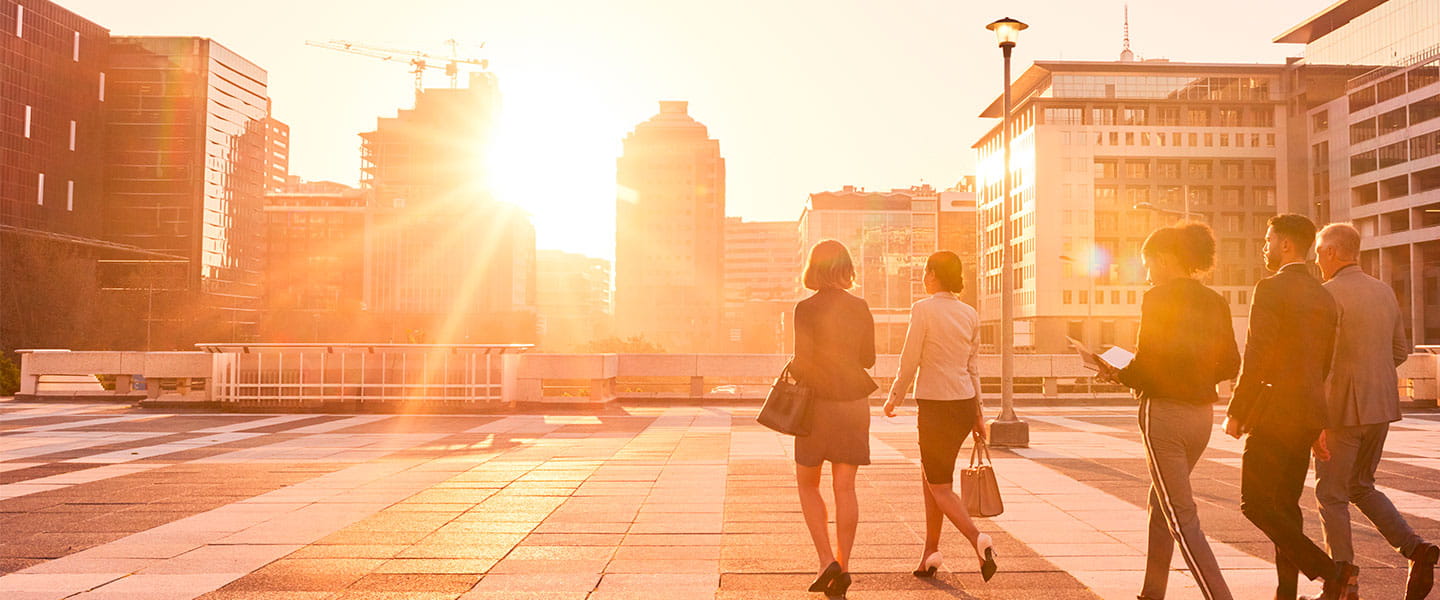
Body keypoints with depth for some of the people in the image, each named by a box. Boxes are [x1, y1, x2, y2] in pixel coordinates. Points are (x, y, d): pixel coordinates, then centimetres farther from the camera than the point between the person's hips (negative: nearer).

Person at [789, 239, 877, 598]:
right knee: (845, 487, 7)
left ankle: (827, 559, 1)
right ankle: (843, 567, 8)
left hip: (819, 403, -4)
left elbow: (803, 361, -18)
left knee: (807, 485, 12)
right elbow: (868, 359, 10)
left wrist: (790, 372, 3)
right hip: (855, 402, 4)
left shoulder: (806, 309, -11)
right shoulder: (861, 308, 3)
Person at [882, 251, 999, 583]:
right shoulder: (970, 314, 7)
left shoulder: (923, 309, -11)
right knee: (930, 476, 20)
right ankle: (930, 553, 23)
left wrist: (893, 399, 3)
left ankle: (977, 539, -19)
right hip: (965, 405, 7)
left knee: (941, 488, 3)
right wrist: (978, 415, 15)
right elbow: (972, 368, 11)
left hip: (936, 406, -7)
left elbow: (909, 363, -11)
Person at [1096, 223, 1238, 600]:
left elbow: (1147, 364, -18)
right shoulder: (1215, 302, 8)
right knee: (1161, 503, 21)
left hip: (1165, 411, -8)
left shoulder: (1159, 298, -12)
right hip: (1202, 413, 8)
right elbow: (1230, 364, 10)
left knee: (1180, 516, -2)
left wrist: (1118, 375, 0)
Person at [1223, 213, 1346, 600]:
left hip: (1275, 412, -8)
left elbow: (1256, 358, -18)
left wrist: (1236, 412, -12)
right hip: (1308, 413, 8)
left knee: (1256, 504, -2)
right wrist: (1320, 422, 23)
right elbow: (1326, 364, 17)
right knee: (1285, 505, 13)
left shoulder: (1271, 289, -13)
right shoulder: (1325, 298, 13)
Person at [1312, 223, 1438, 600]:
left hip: (1344, 410, -8)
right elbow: (1400, 352, 17)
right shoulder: (1384, 291, 10)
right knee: (1361, 487, 22)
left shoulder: (1329, 294, -14)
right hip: (1381, 406, 8)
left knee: (1331, 494, 4)